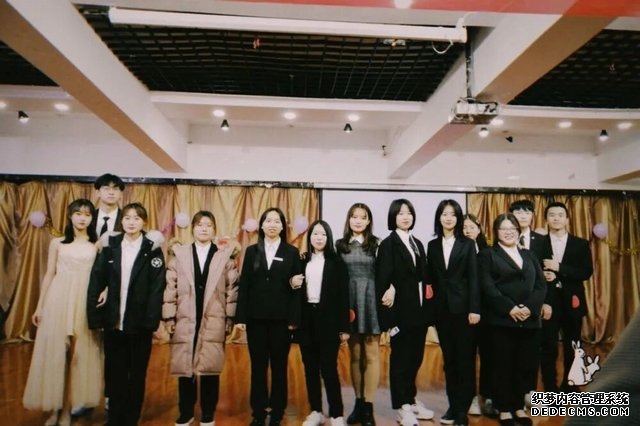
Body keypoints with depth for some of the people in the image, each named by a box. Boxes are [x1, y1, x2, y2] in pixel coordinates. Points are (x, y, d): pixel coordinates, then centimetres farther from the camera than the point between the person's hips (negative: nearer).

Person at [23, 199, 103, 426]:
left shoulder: (97, 245, 3)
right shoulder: (57, 243, 7)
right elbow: (49, 275, 8)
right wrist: (40, 306, 6)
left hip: (84, 302, -1)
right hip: (58, 301, 1)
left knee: (79, 355, 5)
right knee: (53, 353, 5)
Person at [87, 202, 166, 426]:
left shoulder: (152, 249, -4)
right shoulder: (110, 246, 4)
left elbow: (157, 287, -9)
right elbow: (96, 282, 1)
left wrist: (151, 321, -15)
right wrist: (94, 317, -6)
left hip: (140, 322, -2)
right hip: (113, 320, 2)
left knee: (137, 373, 11)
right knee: (115, 372, 14)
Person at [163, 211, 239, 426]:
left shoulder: (225, 256, 3)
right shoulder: (179, 254, 5)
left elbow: (232, 289, 2)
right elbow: (170, 287, 3)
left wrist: (230, 318, -1)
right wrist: (169, 317, -1)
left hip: (214, 322, -1)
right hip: (184, 321, 1)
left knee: (211, 369, 5)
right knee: (184, 368, 8)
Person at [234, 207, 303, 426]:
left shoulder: (292, 252, 3)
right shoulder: (251, 251, 7)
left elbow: (297, 287, 0)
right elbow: (244, 285, 3)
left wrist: (294, 318, -6)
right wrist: (240, 317, -2)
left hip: (281, 318, -1)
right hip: (256, 317, 1)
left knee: (279, 366, 7)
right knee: (258, 366, 9)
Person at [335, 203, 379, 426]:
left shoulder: (377, 244, 2)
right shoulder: (340, 245, 6)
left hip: (371, 302, -2)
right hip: (349, 303, 2)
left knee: (371, 355, 1)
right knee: (355, 355, 10)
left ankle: (368, 407, 10)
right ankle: (358, 402, 21)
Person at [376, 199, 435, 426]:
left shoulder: (417, 244, 13)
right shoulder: (388, 244, -7)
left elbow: (423, 276, 12)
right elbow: (383, 279, -13)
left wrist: (427, 309, 0)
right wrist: (388, 317, -18)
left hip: (419, 310, 7)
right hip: (401, 311, -6)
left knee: (415, 357, 15)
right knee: (400, 358, 4)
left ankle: (411, 400, 31)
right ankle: (402, 407, 16)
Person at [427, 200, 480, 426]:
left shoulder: (468, 244, 1)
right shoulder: (433, 245, 8)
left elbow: (473, 278, -4)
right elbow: (430, 278, 7)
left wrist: (474, 309, -10)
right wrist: (431, 306, 2)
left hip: (462, 307, -3)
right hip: (441, 308, 3)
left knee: (465, 357, 3)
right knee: (449, 358, 9)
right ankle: (453, 405, 20)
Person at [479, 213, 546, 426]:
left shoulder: (528, 255, 16)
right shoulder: (488, 254, 3)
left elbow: (541, 285, 7)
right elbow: (488, 287, -8)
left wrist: (529, 307, -10)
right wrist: (510, 308, -17)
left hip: (529, 320, 4)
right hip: (501, 320, -4)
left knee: (525, 366, 7)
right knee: (503, 366, 3)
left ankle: (518, 407, 22)